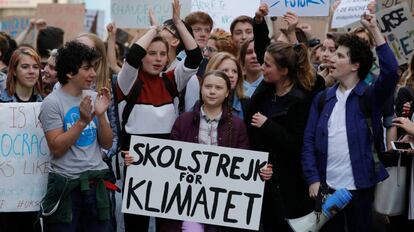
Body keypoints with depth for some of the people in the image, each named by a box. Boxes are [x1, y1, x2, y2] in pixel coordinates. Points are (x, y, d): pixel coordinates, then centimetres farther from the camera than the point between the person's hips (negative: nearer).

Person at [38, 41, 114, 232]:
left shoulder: (94, 98, 7)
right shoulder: (52, 103, -7)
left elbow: (107, 144, 8)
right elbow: (56, 148, -13)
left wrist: (101, 115, -8)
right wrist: (82, 121, -19)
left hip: (96, 181, 4)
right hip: (66, 184, -4)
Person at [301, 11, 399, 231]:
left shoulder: (370, 96, -2)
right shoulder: (322, 99, 8)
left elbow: (391, 71, -21)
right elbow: (309, 141, 5)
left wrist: (374, 30, -21)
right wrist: (313, 179, -6)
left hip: (359, 185, -3)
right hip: (326, 185, 3)